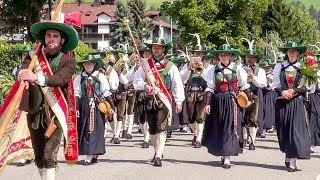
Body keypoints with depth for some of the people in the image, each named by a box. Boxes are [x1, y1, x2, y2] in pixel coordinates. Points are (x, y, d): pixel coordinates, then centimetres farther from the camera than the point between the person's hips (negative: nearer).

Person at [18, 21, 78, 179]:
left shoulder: (68, 62, 1)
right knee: (38, 157, 11)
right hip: (34, 113, 3)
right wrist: (24, 74, -35)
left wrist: (37, 77, -35)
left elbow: (60, 79, -18)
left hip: (54, 113, -3)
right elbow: (24, 67, -10)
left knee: (49, 156, -11)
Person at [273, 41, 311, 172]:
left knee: (295, 130, -8)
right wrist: (282, 92, -11)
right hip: (282, 102, 2)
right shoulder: (279, 66, 7)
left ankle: (292, 161, -9)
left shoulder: (302, 67, 4)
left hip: (297, 102, -2)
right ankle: (288, 157, 19)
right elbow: (275, 84, 7)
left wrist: (294, 91, -12)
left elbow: (306, 86, 1)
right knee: (284, 130, 5)